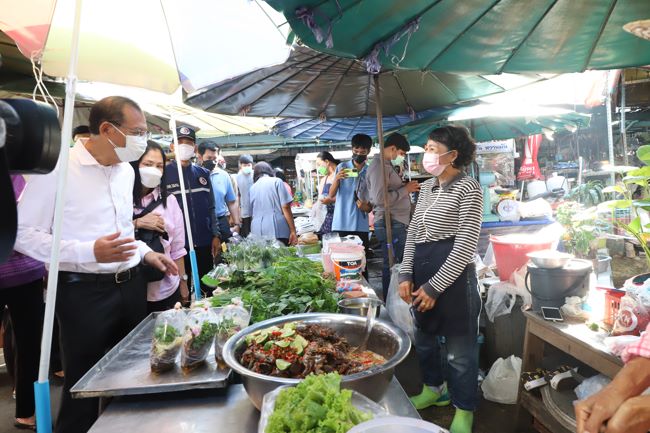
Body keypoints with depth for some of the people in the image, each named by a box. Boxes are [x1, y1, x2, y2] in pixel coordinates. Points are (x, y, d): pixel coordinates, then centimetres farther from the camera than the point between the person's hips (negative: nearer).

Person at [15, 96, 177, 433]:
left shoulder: (126, 170, 8)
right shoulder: (57, 167, -14)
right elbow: (23, 234, -14)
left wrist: (145, 253, 7)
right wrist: (89, 252, -25)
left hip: (131, 285, 7)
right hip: (83, 291, -6)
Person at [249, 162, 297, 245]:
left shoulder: (252, 188, 15)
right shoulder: (276, 181, 3)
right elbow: (285, 207, -5)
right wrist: (293, 231, -3)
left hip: (258, 232, 4)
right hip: (278, 230, -4)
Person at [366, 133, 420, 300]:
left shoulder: (386, 165, 20)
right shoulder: (378, 166, -12)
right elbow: (380, 198, -24)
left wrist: (406, 187, 9)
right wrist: (405, 189, -14)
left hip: (396, 223, 10)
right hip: (390, 224, -10)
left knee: (397, 266, 13)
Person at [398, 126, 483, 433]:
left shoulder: (467, 187, -10)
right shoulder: (426, 188, 12)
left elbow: (466, 245, -15)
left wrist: (434, 287, -16)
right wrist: (406, 275, 4)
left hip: (453, 276, -7)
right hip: (423, 274, 8)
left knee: (459, 348, 6)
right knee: (424, 337, 21)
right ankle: (434, 388, 45)